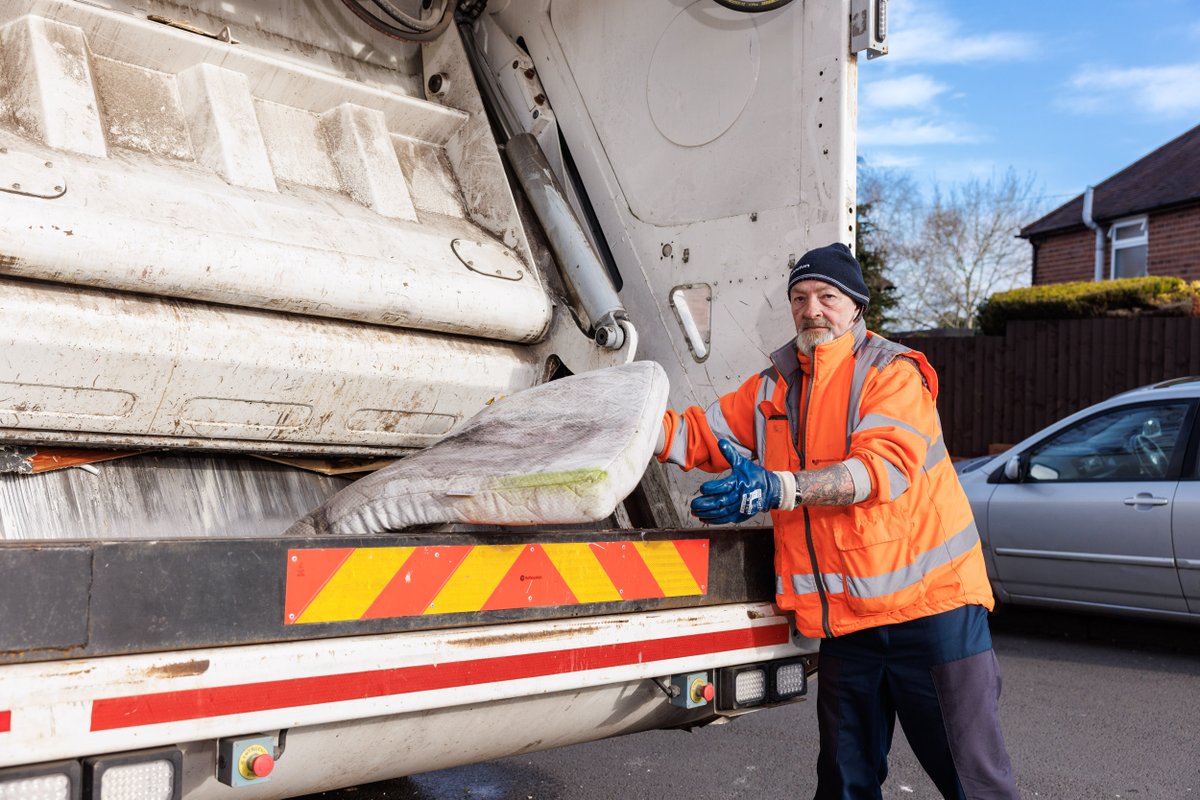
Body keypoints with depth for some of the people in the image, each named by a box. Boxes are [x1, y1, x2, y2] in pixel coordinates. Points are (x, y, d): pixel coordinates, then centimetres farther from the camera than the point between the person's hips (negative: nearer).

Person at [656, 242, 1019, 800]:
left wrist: (778, 488, -33)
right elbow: (700, 435, 9)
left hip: (929, 599, -5)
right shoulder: (773, 388, 12)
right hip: (845, 619, 5)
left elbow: (882, 466, -22)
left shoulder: (893, 373, -7)